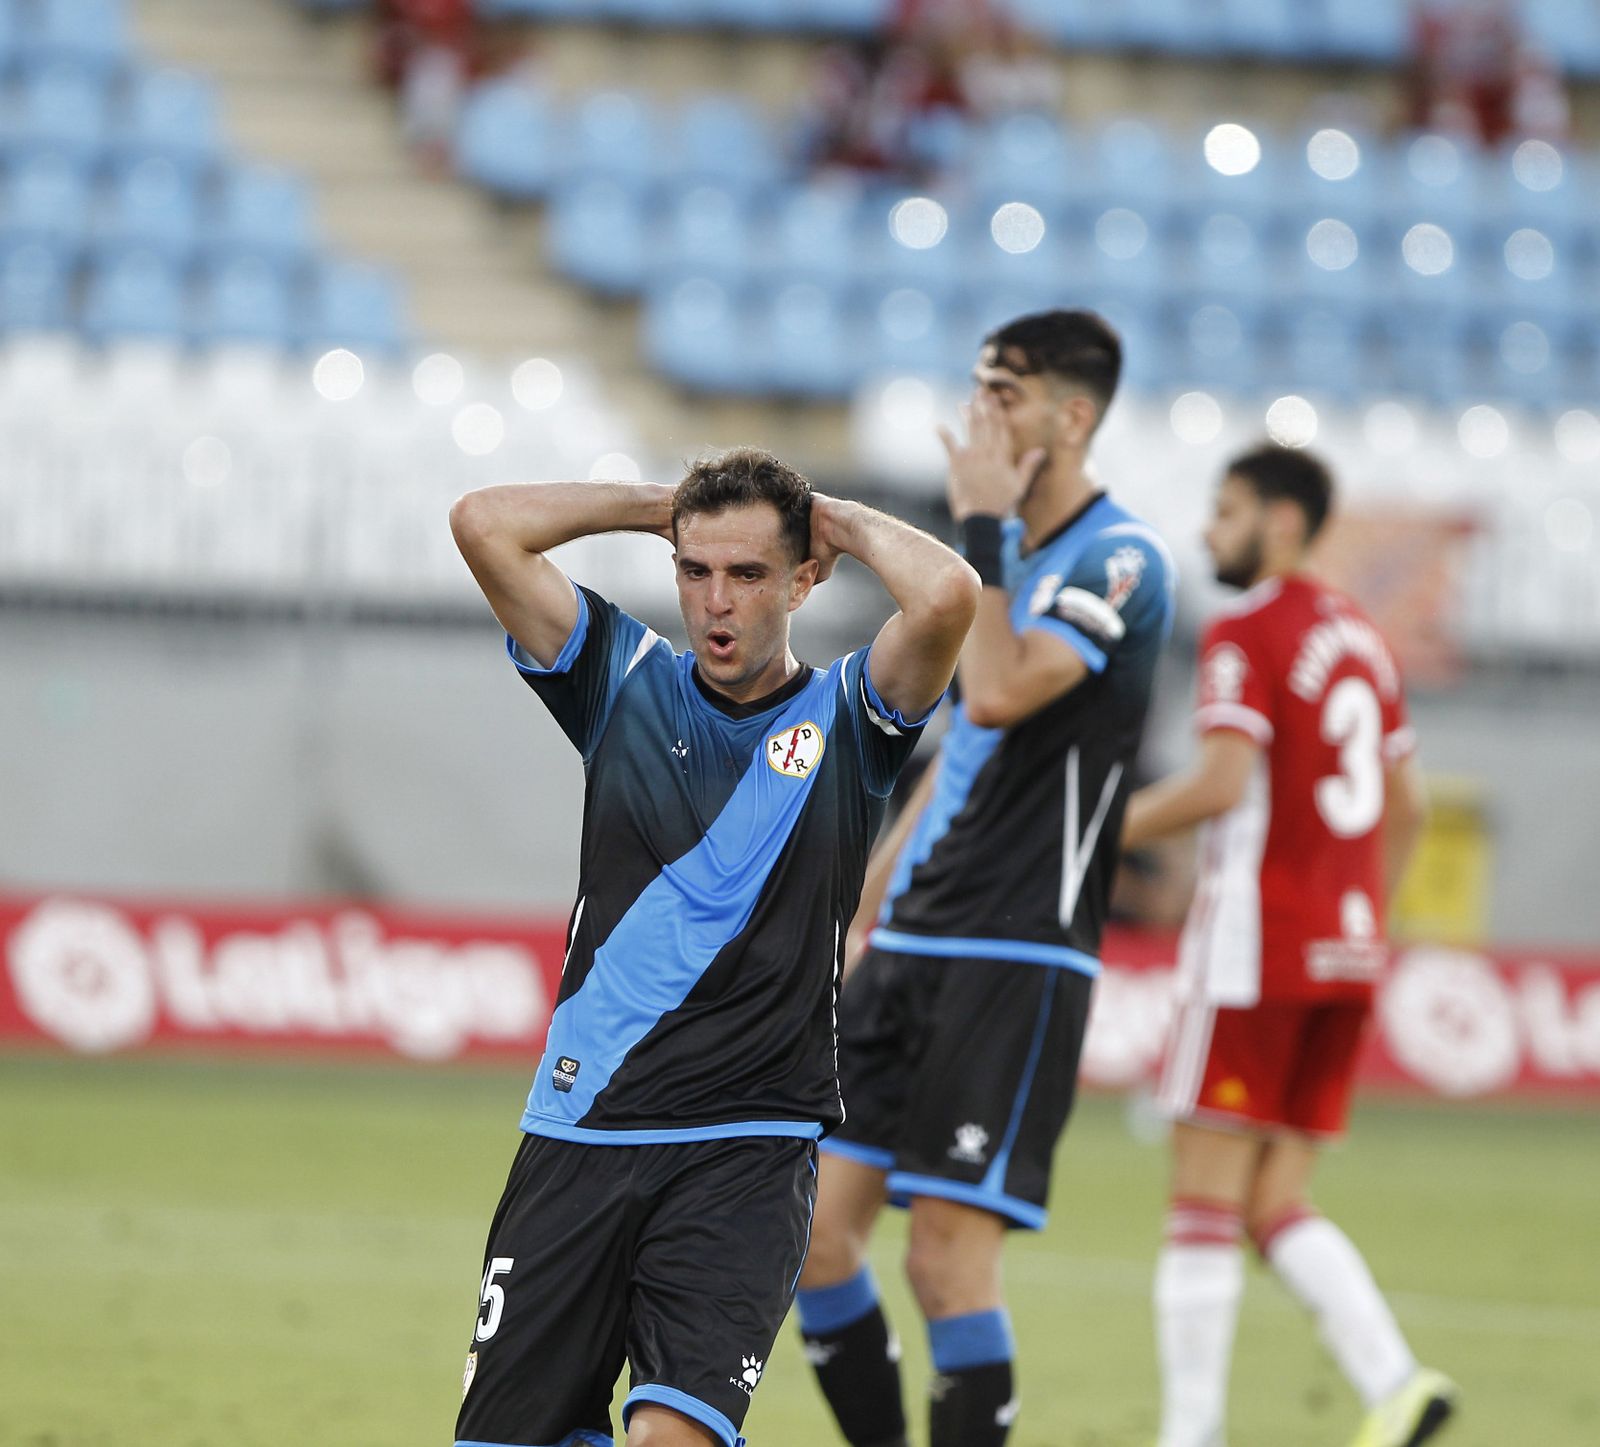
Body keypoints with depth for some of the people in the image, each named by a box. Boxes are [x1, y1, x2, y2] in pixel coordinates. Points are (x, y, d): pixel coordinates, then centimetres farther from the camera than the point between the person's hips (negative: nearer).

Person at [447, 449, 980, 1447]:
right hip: (579, 1137, 3)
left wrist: (838, 521, 1)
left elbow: (949, 596, -17)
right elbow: (485, 526, 1)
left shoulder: (847, 719, 3)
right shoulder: (626, 685, 10)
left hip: (749, 1149, -3)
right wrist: (661, 504, 7)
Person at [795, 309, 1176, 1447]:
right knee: (816, 1228, 3)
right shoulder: (1009, 554, 17)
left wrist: (981, 524, -14)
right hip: (915, 947, 8)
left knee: (949, 1253, -11)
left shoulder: (1118, 560, -9)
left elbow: (1001, 694, -25)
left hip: (1018, 958, -8)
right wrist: (860, 919, 22)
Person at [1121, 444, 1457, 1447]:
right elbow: (1406, 806, 20)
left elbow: (1223, 782, -20)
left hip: (1256, 949, -8)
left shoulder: (1248, 634, -8)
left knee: (1205, 1195, -3)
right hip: (1347, 950, 8)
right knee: (1277, 1205, 8)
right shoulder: (1362, 639, 16)